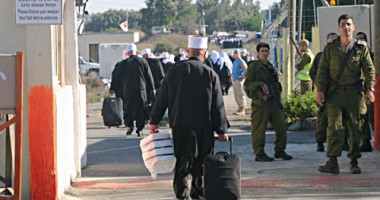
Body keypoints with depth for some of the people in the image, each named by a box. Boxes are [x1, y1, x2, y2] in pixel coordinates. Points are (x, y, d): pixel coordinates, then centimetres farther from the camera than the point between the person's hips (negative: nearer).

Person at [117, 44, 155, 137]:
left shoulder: (124, 63, -2)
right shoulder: (143, 61, 1)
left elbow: (118, 76, 3)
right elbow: (149, 76, 4)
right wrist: (152, 88, 10)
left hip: (128, 89, -1)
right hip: (141, 89, 1)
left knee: (128, 108, 10)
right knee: (141, 109, 6)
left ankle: (129, 125, -7)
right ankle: (139, 129, 4)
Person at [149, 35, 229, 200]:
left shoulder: (175, 70, 2)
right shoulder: (210, 74, -4)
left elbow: (162, 98, 5)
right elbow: (218, 105, -3)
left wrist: (154, 120, 12)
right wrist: (221, 130, 2)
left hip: (179, 124, 2)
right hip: (203, 125, -2)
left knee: (182, 160, 9)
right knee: (201, 161, 6)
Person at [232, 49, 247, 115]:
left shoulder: (241, 62, -12)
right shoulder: (234, 62, 16)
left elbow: (246, 71, -22)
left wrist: (242, 78, -19)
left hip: (239, 81, -9)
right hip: (235, 81, 9)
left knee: (240, 95, -9)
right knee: (236, 96, 11)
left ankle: (242, 110, -7)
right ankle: (240, 108, 18)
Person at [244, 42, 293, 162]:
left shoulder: (270, 67, 18)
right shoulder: (253, 67, -4)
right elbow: (247, 84, -10)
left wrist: (278, 100, 18)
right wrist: (261, 85, -21)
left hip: (273, 102, 7)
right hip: (260, 102, -7)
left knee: (281, 125, 4)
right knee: (259, 129, -5)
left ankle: (279, 151, 15)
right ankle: (259, 154, 2)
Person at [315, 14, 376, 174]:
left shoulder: (361, 48, 6)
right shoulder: (330, 48, 8)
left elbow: (369, 69, 3)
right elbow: (322, 70, 7)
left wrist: (370, 89, -9)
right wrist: (319, 89, -3)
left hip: (354, 93, 0)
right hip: (335, 93, 0)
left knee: (355, 128, 3)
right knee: (334, 126, -11)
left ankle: (354, 162, 13)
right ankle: (332, 162, -15)